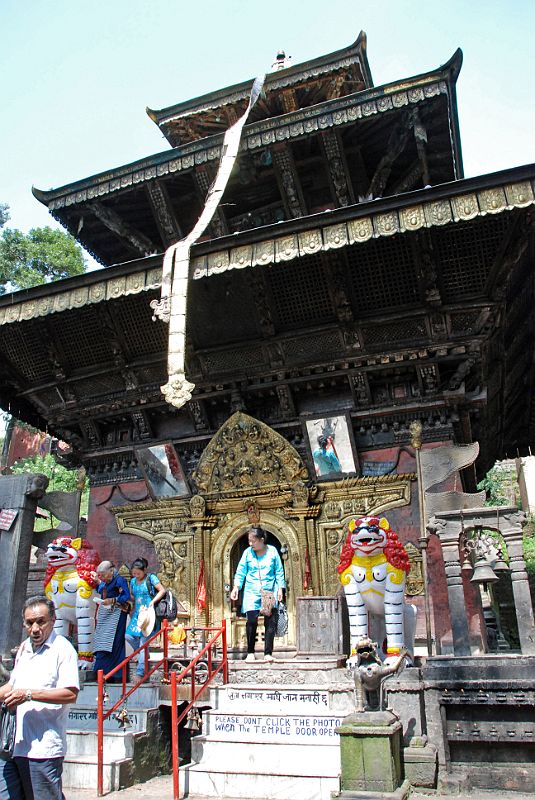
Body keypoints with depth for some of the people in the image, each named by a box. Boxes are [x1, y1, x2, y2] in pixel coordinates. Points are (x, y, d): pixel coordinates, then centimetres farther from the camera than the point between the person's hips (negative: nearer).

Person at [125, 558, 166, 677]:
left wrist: (153, 601, -17)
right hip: (137, 614, 6)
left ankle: (140, 672, -2)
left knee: (144, 640, -7)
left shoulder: (151, 578, -5)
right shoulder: (133, 581, 12)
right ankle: (144, 654, 20)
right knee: (128, 636, -7)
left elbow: (162, 590, -7)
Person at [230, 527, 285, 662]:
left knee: (271, 623, -2)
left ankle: (268, 653, 7)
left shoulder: (272, 551, -1)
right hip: (252, 592, 0)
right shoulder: (248, 552, 0)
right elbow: (240, 571, 3)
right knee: (251, 621, -8)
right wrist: (236, 587, -5)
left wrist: (280, 589, 1)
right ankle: (250, 652, 7)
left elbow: (279, 571, 5)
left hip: (270, 592, 0)